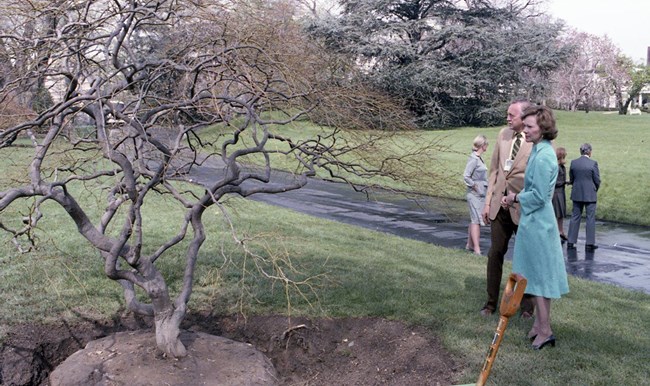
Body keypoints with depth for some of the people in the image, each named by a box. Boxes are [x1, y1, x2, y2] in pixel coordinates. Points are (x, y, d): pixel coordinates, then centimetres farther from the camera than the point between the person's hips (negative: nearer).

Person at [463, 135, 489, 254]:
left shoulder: (479, 158, 12)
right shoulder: (473, 159, -15)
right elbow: (466, 176, -21)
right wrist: (474, 186, -15)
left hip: (481, 194, 9)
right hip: (475, 195, -9)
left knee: (474, 220, 15)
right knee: (477, 221, -8)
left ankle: (469, 245, 25)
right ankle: (477, 249, -6)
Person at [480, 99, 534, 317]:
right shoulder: (503, 135, 5)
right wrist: (488, 201, 8)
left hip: (523, 208, -5)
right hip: (499, 205, 5)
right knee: (495, 254, 10)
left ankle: (527, 305, 25)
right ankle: (491, 302, 23)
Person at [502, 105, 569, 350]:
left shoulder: (543, 157, -21)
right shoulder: (540, 151, 10)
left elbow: (538, 196, -22)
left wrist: (516, 197, -7)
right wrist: (515, 198, 7)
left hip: (536, 222, -10)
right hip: (536, 220, 10)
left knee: (538, 275, -1)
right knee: (536, 275, 16)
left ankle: (545, 331, 9)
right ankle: (539, 324, 27)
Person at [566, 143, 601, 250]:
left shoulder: (573, 162, -1)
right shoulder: (593, 163, -11)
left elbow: (571, 179, 5)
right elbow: (597, 180, -6)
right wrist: (595, 190, 13)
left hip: (577, 194, 4)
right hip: (590, 194, -3)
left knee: (575, 217, 10)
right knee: (590, 218, 5)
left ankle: (571, 242, 10)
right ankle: (590, 243, 7)